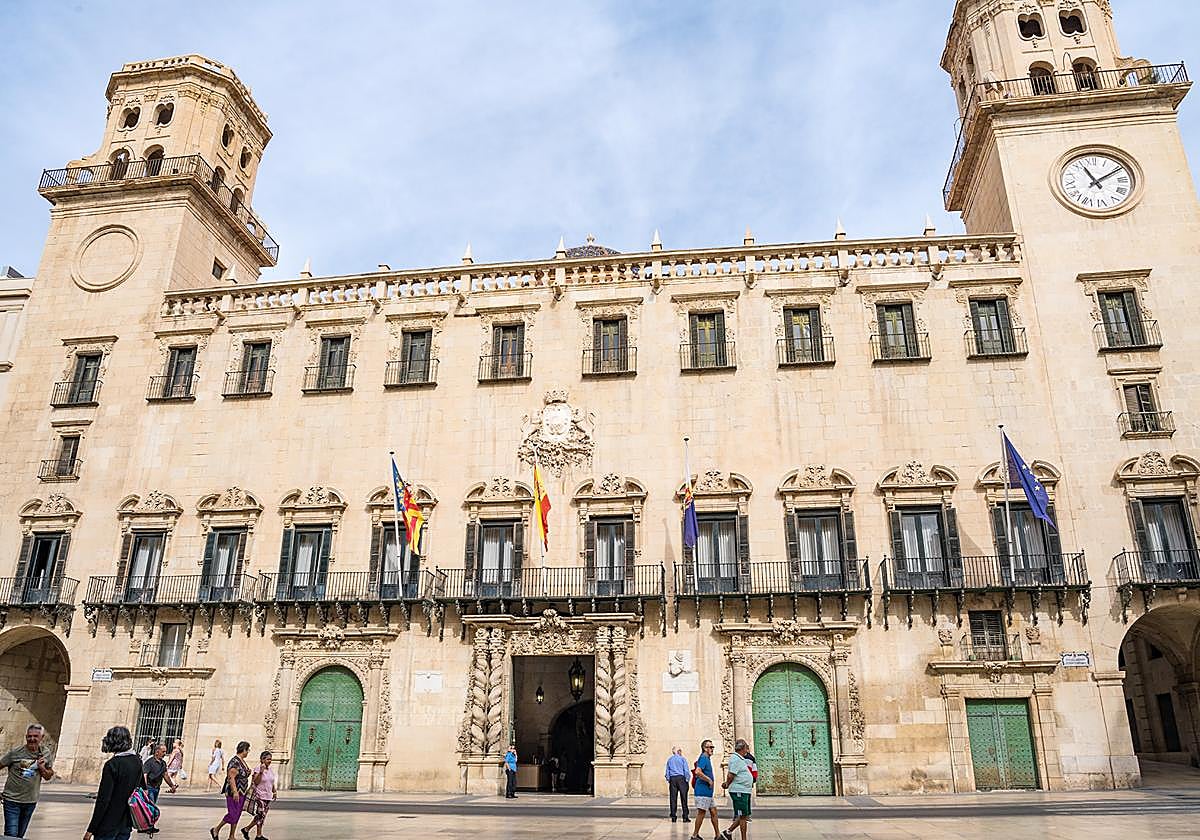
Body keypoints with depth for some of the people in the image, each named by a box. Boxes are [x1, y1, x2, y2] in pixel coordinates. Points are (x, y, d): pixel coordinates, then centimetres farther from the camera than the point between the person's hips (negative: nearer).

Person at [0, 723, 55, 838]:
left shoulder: (45, 753, 1)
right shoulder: (15, 752, -10)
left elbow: (48, 776, 8)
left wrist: (42, 768, -11)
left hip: (31, 801, 4)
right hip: (12, 800, -4)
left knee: (20, 835, 15)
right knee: (11, 835, -10)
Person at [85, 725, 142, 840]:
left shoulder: (112, 765, -15)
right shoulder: (137, 762, 3)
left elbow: (103, 800, -17)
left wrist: (91, 829, -12)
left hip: (108, 826, -6)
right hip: (127, 824, 6)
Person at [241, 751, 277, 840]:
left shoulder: (271, 770, 10)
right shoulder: (258, 769, -11)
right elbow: (256, 782, -20)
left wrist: (275, 792, 11)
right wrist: (261, 772, -29)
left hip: (268, 796, 7)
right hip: (259, 796, -7)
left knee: (262, 816, 9)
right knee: (260, 815, -7)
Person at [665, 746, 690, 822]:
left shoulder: (669, 760, 12)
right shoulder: (682, 759, 1)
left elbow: (667, 772, 11)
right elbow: (686, 771, -5)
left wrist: (668, 780, 15)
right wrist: (687, 780, 1)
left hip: (672, 779, 3)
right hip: (681, 778, -3)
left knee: (673, 799, 5)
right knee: (684, 798, 1)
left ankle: (673, 817, 5)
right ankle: (685, 817, -1)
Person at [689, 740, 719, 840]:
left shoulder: (707, 759, 17)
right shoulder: (703, 758, -15)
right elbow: (697, 772, -29)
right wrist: (709, 780, -19)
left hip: (708, 792, 10)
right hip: (703, 791, -10)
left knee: (713, 812, 11)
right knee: (701, 812, -4)